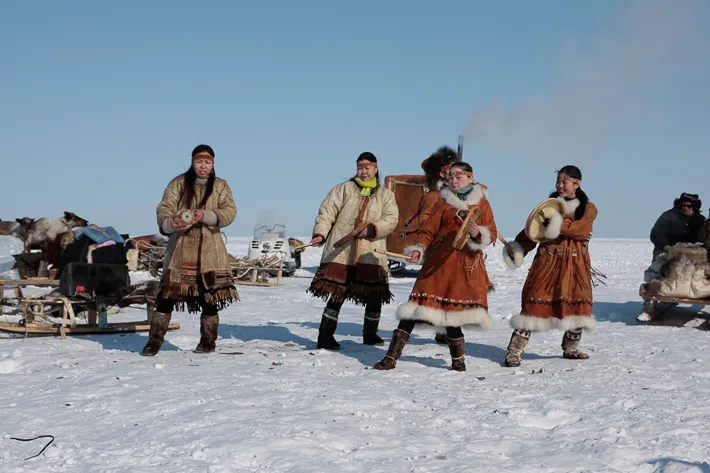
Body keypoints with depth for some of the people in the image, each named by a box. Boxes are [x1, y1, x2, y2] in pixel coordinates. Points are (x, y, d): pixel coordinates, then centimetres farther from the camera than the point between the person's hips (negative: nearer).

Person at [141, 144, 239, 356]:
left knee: (210, 293, 0)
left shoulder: (221, 186, 9)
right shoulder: (178, 183, 6)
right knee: (168, 291, -5)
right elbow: (164, 209, -3)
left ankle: (208, 340, 15)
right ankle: (155, 340, 2)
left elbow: (229, 212, -3)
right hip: (181, 246, -1)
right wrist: (170, 223, -26)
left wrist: (205, 216, -21)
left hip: (210, 248, 1)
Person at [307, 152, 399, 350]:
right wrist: (320, 233, -13)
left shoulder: (386, 195, 14)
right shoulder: (343, 189, 10)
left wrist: (373, 228, -17)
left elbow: (391, 219, 0)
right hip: (341, 253, -2)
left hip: (371, 255, 2)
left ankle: (370, 334, 22)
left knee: (375, 296, 1)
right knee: (337, 295, -5)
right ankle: (325, 337, 2)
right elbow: (327, 212, 3)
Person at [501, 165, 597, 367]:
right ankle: (514, 351, -11)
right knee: (535, 300, -10)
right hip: (548, 260, -1)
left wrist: (560, 225, -30)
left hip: (575, 264, 1)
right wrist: (518, 248, -11)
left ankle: (571, 348, 22)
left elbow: (582, 228, -14)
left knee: (578, 302, 0)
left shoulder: (588, 208, 6)